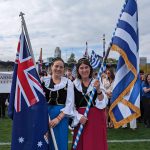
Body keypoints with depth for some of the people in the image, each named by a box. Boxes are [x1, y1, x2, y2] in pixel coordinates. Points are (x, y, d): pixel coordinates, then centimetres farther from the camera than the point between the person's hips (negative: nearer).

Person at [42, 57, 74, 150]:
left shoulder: (68, 83, 1)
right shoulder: (44, 81, 4)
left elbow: (70, 103, -5)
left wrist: (58, 118, -13)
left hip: (61, 115, -1)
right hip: (45, 114, 1)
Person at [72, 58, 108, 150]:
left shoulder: (96, 83, 1)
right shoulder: (74, 84, 0)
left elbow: (103, 103, -5)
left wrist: (98, 89, -20)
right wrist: (78, 117, -12)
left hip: (96, 118, 0)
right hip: (80, 118, 0)